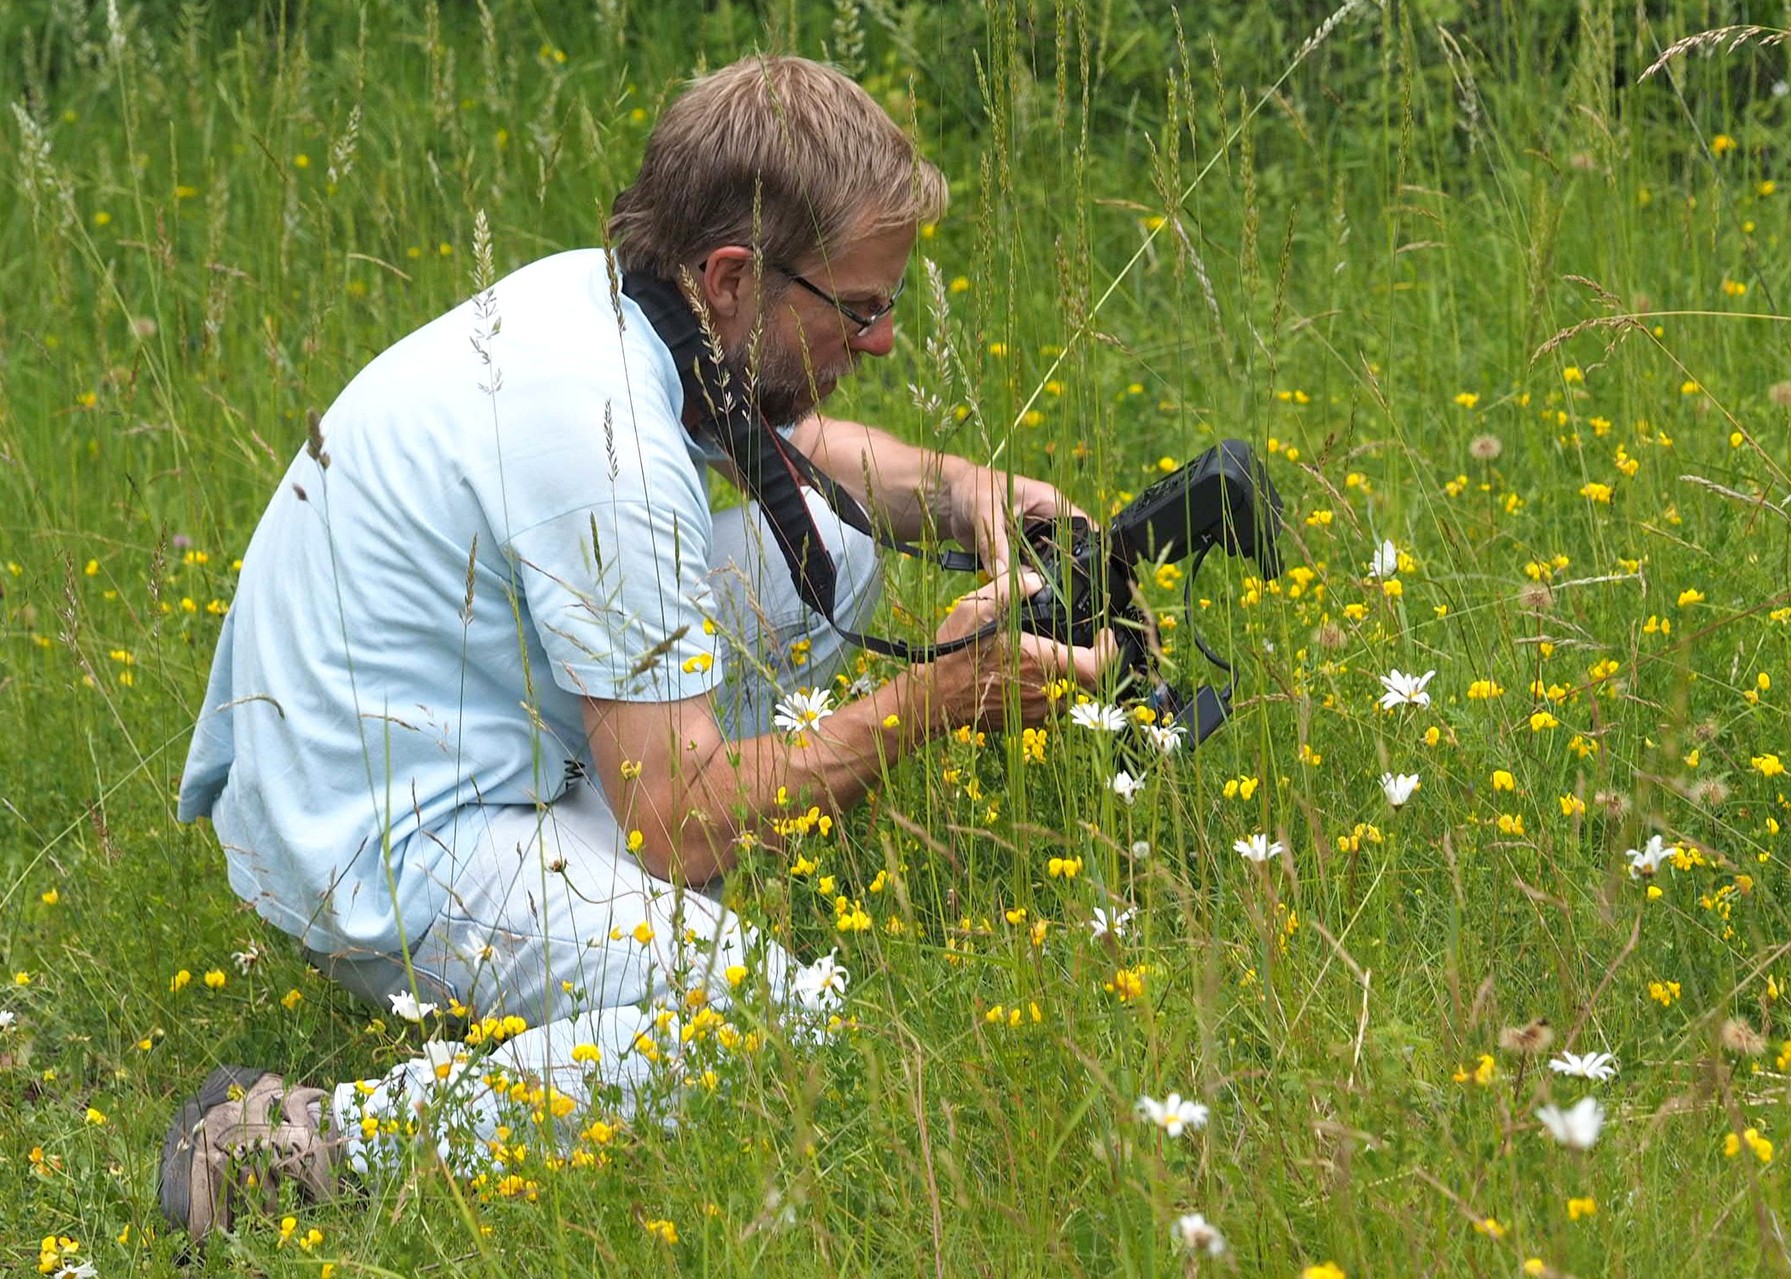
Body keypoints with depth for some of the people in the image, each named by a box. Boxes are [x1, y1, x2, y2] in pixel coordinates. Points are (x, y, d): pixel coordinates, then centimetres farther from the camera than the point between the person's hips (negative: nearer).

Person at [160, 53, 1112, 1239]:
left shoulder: (594, 295, 0)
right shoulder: (602, 436, -28)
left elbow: (803, 441, 24)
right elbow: (683, 823, -25)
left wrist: (966, 492, 3)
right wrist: (937, 695, -17)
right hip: (388, 859, -10)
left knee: (828, 548, 13)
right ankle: (315, 1142, -23)